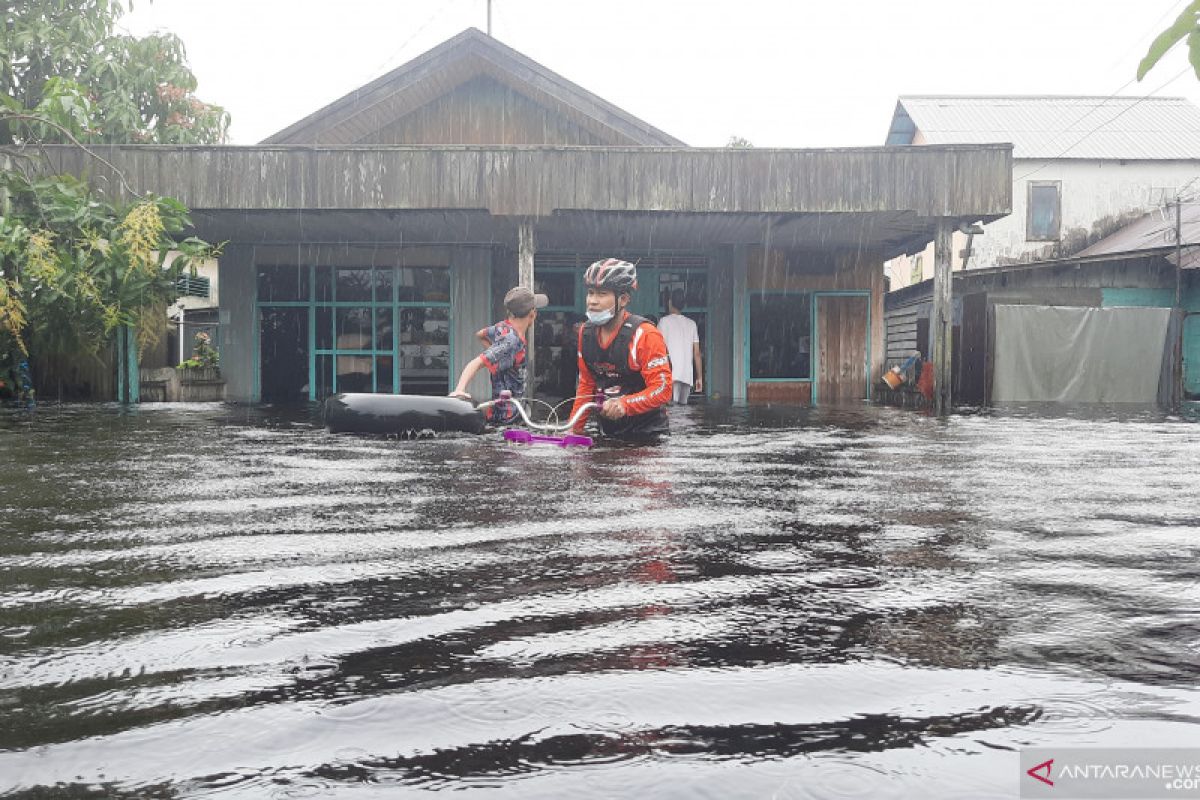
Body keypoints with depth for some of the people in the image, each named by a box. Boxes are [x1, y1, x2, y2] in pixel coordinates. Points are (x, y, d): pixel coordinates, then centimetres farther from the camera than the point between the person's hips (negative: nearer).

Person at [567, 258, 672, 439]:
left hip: (647, 432, -5)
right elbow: (586, 385, 9)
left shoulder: (644, 335, -19)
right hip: (608, 430, 6)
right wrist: (573, 429, 3)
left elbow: (663, 389, -23)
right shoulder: (586, 333, 2)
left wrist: (625, 404, -38)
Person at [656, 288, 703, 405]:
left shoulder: (664, 321, 1)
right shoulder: (691, 324, 14)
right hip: (688, 376, 5)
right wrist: (699, 377, 13)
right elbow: (697, 354, 11)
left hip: (671, 374, -4)